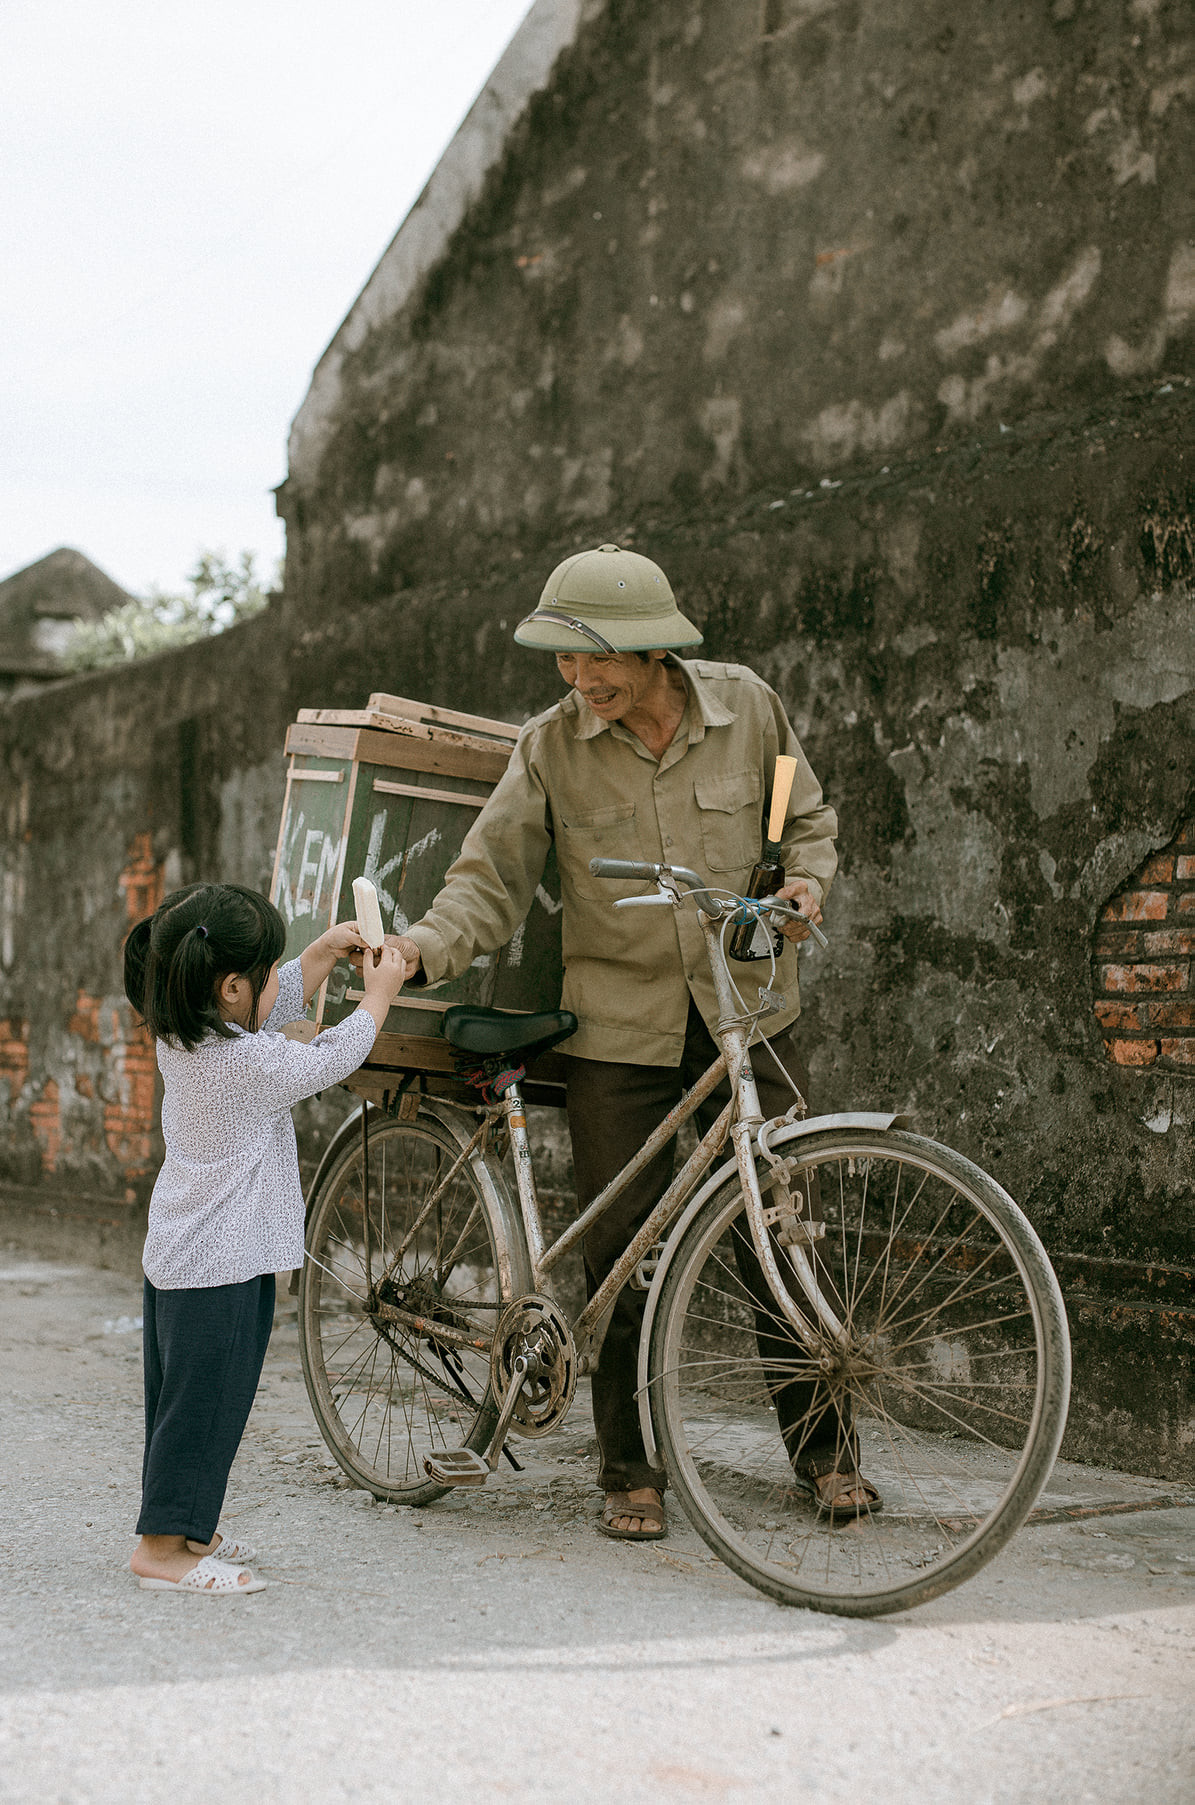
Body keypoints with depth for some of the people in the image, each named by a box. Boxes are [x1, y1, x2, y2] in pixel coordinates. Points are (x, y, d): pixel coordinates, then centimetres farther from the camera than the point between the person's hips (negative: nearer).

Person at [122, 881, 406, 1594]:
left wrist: (325, 952, 16)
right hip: (224, 1265, -10)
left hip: (176, 1256, 10)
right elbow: (329, 1060, -8)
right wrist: (378, 995, 6)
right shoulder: (246, 1061, -22)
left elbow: (278, 1008, 21)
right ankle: (165, 1547, 2)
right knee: (203, 1401, -3)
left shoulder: (179, 1037, 5)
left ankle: (185, 1529, 29)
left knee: (181, 1397, 18)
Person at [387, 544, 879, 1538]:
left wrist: (806, 881, -8)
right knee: (623, 1253, 1)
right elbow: (491, 879, -6)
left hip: (748, 1016, 1)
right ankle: (632, 1468, 17)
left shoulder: (746, 706, -2)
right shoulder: (552, 746, -6)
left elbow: (808, 817, 13)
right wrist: (423, 948, -23)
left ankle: (824, 1448, 20)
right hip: (619, 1032, 0)